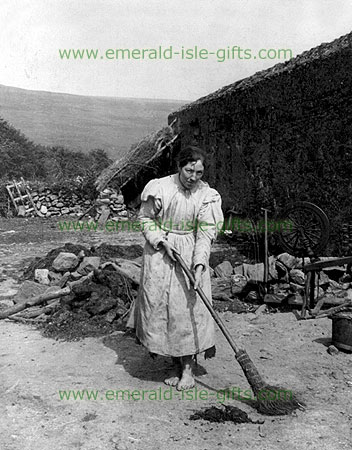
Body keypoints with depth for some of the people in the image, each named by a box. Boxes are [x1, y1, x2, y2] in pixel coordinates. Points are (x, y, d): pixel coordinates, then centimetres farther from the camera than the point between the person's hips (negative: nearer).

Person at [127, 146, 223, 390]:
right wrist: (162, 241, -12)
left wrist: (199, 264, -22)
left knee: (188, 308, -3)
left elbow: (205, 234, -10)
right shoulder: (160, 187, -9)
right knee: (158, 305, 3)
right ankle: (177, 366, 20)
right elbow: (145, 218, 2)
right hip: (159, 252, 1)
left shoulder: (207, 196, -6)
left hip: (190, 254, 0)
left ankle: (188, 369, 10)